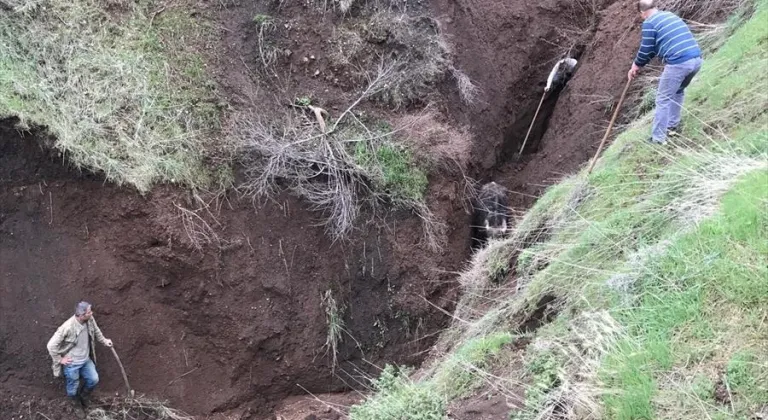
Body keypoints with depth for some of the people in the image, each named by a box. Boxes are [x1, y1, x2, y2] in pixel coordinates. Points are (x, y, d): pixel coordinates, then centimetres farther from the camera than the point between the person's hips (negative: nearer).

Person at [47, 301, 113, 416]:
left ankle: (83, 396, 42)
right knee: (73, 387, 14)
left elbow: (95, 330, 11)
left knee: (94, 379, 11)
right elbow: (51, 345, -26)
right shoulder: (67, 327, -35)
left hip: (86, 360, 5)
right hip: (72, 363, -5)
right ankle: (77, 405, 44)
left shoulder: (90, 320, -16)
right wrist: (59, 360, -18)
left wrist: (103, 340, 13)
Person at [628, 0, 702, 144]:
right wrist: (639, 64, 36)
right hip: (696, 59, 8)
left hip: (678, 63, -8)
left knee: (663, 99, 4)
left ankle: (658, 139, 5)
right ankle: (672, 126, 38)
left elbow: (646, 49, 2)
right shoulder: (670, 15, 25)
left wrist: (636, 65, 20)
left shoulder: (649, 23, 0)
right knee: (678, 91, 29)